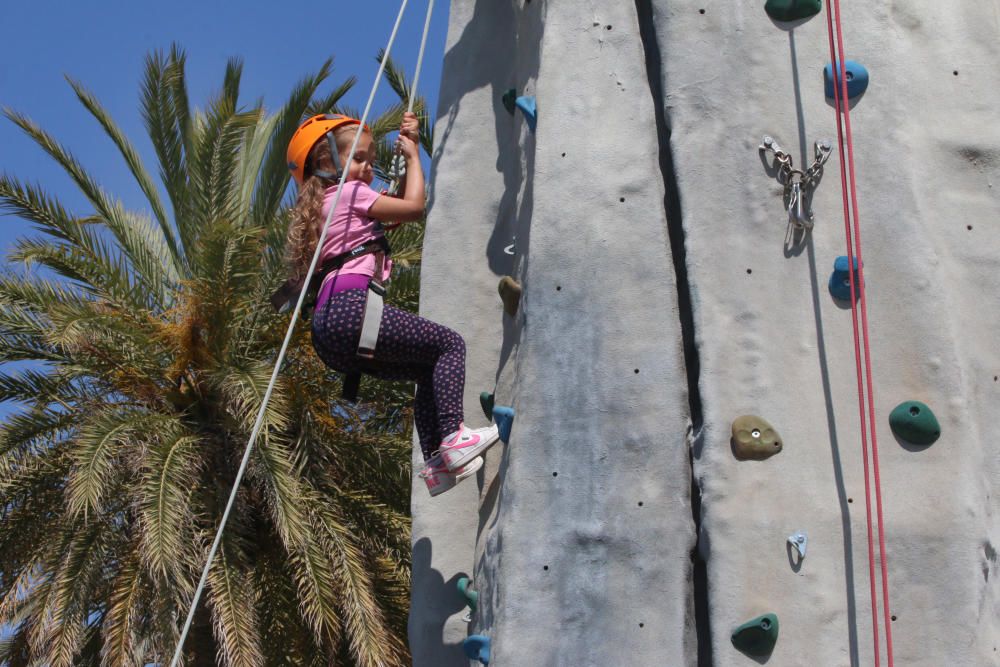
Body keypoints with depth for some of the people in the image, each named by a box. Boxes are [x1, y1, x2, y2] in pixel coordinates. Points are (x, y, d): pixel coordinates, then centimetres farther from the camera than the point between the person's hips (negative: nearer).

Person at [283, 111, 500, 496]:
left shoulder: (326, 204, 32)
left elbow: (398, 210, 35)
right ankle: (452, 434, -19)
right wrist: (412, 157, 16)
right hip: (350, 308, -9)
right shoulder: (349, 193, 4)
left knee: (428, 370, 17)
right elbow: (413, 207, 2)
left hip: (327, 326, 9)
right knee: (450, 344, -5)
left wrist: (410, 150, 32)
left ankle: (436, 462, 8)